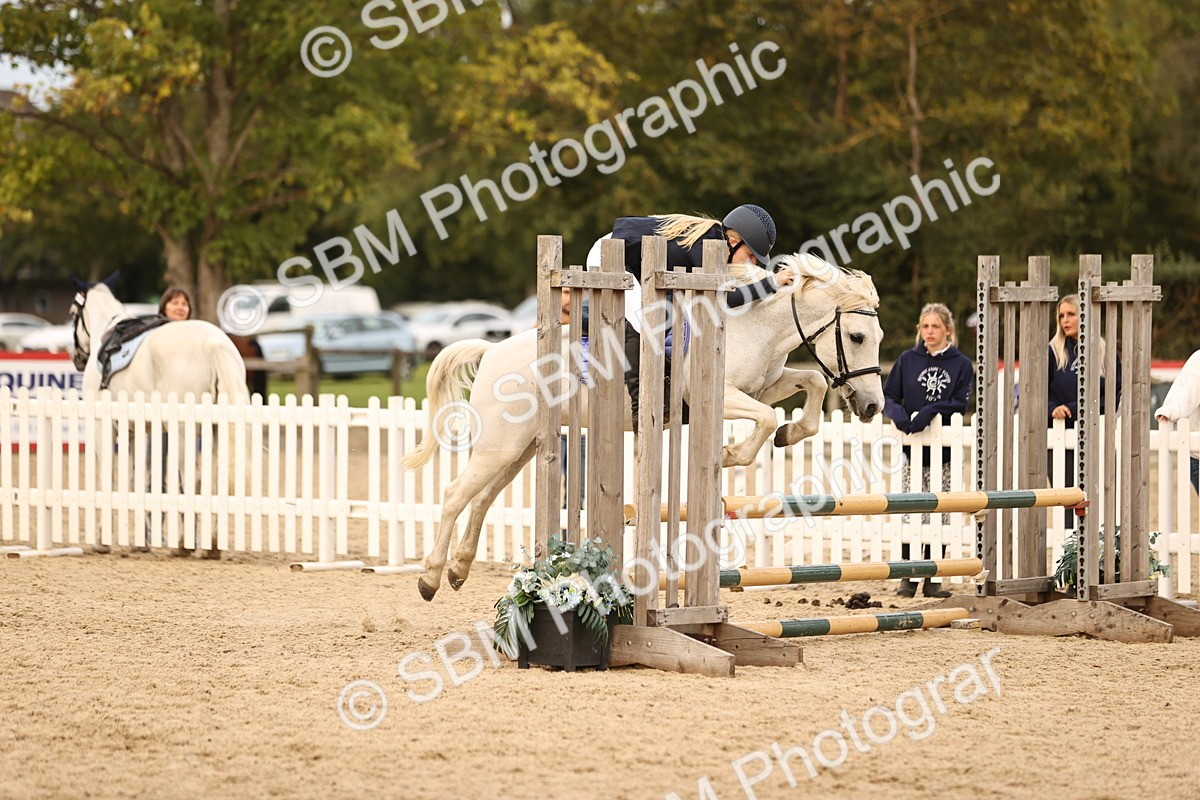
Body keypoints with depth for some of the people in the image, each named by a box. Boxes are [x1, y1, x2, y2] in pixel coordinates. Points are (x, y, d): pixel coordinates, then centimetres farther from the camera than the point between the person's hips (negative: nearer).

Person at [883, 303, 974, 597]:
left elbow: (961, 403, -6)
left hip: (945, 450, -1)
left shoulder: (961, 364, 3)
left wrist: (930, 412, -20)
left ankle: (930, 579, 9)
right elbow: (888, 396, 5)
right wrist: (898, 414, -16)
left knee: (939, 516, 1)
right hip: (913, 449, 1)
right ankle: (907, 577, 6)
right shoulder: (907, 360, 6)